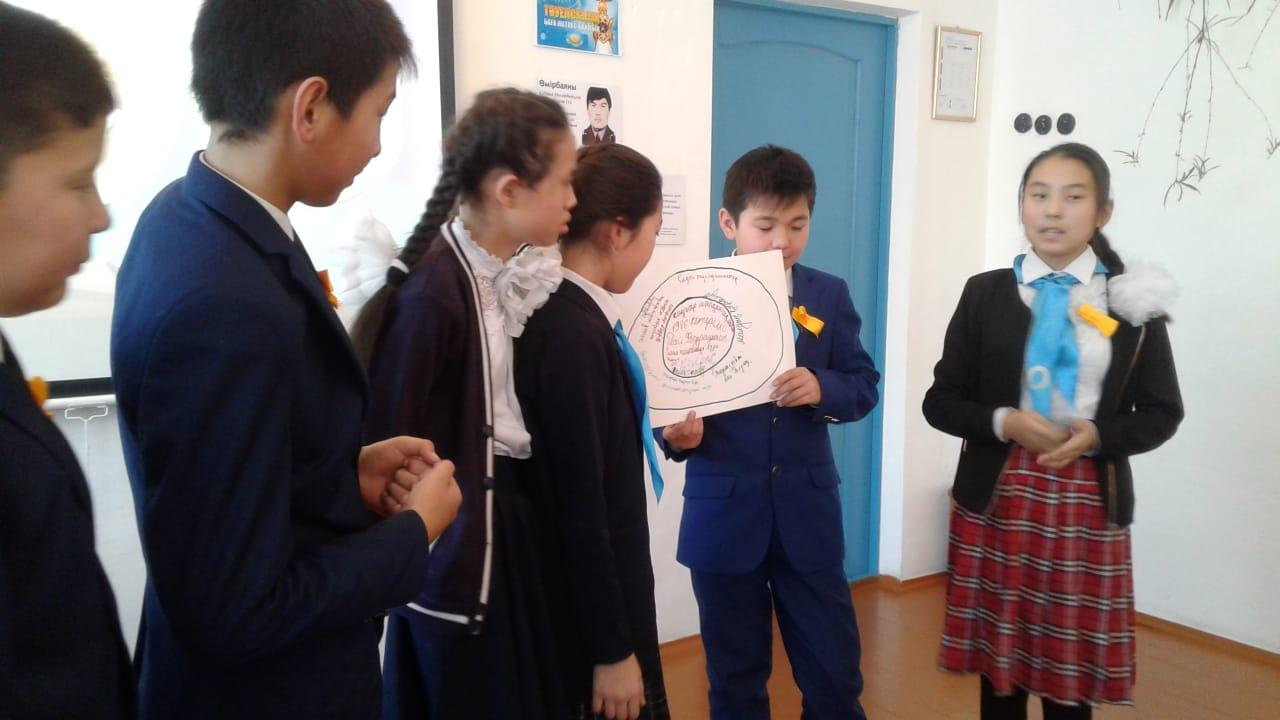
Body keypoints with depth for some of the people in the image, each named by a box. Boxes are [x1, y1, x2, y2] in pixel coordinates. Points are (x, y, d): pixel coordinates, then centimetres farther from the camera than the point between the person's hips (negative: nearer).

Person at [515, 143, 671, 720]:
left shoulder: (569, 316, 4)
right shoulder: (572, 334, -23)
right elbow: (578, 505, -22)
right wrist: (612, 649, -17)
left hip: (605, 595, 9)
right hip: (589, 612, -9)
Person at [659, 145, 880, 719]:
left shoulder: (829, 295, 3)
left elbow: (864, 386, 1)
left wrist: (821, 388, -19)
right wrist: (676, 433, -25)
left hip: (807, 510, 2)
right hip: (723, 513, -1)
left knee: (835, 669, 11)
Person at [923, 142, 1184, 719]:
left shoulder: (1131, 303, 1)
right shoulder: (985, 293, 0)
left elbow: (1163, 412, 4)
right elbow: (940, 401, 1)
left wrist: (1098, 435, -14)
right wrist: (1003, 422, -16)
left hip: (1087, 505, 0)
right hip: (996, 500, 0)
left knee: (1071, 673, 8)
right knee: (997, 662, 11)